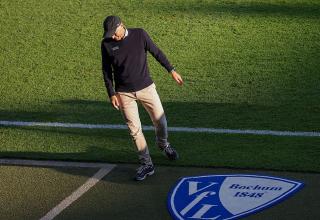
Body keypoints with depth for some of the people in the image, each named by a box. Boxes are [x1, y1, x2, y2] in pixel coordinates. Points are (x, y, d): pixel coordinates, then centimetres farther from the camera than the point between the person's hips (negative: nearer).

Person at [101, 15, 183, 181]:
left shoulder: (139, 35, -9)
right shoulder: (106, 44, -7)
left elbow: (156, 52, 1)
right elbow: (106, 71, 1)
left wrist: (171, 70, 1)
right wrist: (112, 94, -4)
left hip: (146, 87, 0)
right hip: (124, 93, 0)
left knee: (160, 120, 7)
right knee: (134, 129, 0)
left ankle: (163, 144, 39)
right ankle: (146, 164, 9)